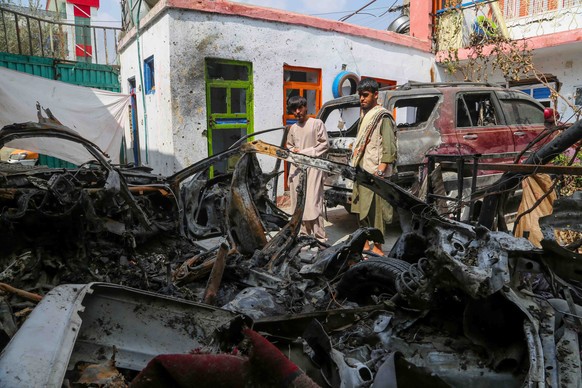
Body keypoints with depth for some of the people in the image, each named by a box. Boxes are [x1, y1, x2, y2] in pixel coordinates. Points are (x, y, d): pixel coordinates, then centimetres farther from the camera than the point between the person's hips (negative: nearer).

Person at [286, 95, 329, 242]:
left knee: (313, 203, -12)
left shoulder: (317, 123, 1)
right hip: (296, 168, 6)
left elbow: (324, 144, -4)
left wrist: (304, 152, -9)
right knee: (299, 203, 5)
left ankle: (320, 237, -9)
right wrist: (293, 151, 2)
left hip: (313, 167, -6)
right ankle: (305, 234, 15)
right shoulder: (293, 128, 17)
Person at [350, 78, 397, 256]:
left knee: (375, 209, -7)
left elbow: (389, 146, -14)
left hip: (374, 172, -9)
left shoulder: (383, 117, -7)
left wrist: (382, 168, -23)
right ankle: (365, 244, 24)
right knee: (360, 208, 12)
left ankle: (378, 248, 1)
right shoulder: (364, 115, 19)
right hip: (360, 171, 9)